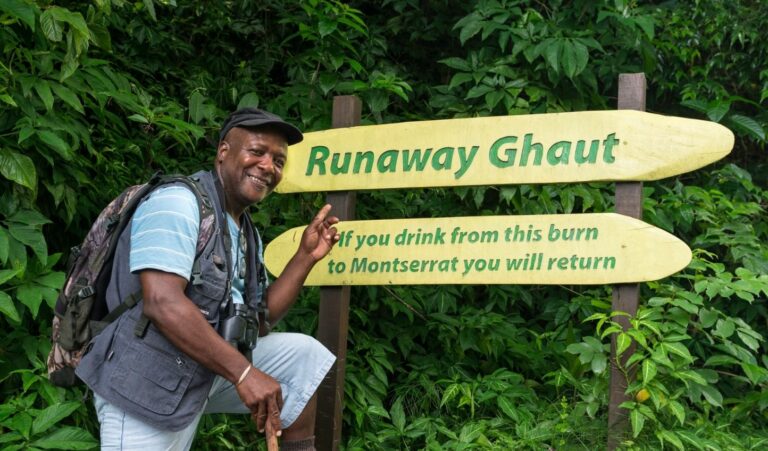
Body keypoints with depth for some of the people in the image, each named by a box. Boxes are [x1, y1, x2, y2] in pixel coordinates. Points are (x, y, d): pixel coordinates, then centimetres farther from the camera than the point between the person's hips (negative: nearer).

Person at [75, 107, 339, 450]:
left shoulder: (245, 233, 13)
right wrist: (243, 373, -28)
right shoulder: (178, 203, -15)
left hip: (210, 371, 8)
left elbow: (257, 321, 12)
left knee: (305, 355, 5)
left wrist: (306, 256, 3)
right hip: (149, 385, -8)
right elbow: (161, 302, -28)